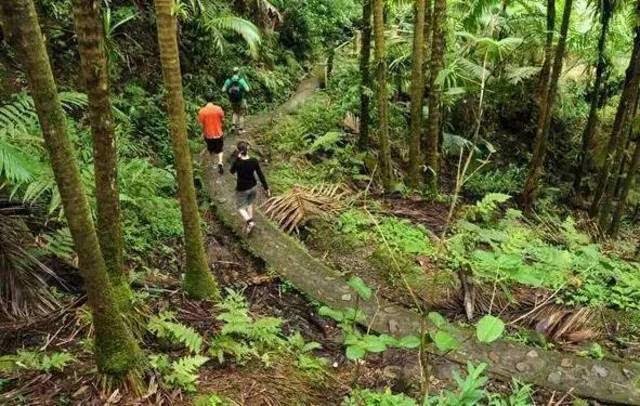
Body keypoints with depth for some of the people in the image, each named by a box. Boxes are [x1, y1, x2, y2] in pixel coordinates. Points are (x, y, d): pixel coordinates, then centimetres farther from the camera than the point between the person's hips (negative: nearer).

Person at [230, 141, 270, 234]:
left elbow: (232, 171, -3)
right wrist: (266, 188, -2)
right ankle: (250, 221, 36)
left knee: (241, 207, 15)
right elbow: (261, 175, -11)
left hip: (242, 189, -4)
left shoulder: (237, 163, -24)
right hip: (252, 187, 4)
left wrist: (237, 159, -10)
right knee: (250, 204, 28)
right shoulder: (254, 161, -17)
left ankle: (249, 221, -7)